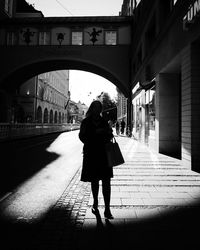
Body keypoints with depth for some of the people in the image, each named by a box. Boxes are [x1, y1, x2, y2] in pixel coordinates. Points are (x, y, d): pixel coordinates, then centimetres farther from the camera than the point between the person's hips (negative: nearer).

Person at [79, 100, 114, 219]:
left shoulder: (104, 122, 10)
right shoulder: (86, 122, 3)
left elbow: (109, 137, 15)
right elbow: (82, 137, -5)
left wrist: (109, 133, -8)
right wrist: (96, 132, -16)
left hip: (104, 154, 1)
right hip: (91, 154, -1)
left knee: (106, 181, -5)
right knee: (94, 181, 13)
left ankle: (107, 209, 2)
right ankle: (95, 204, 34)